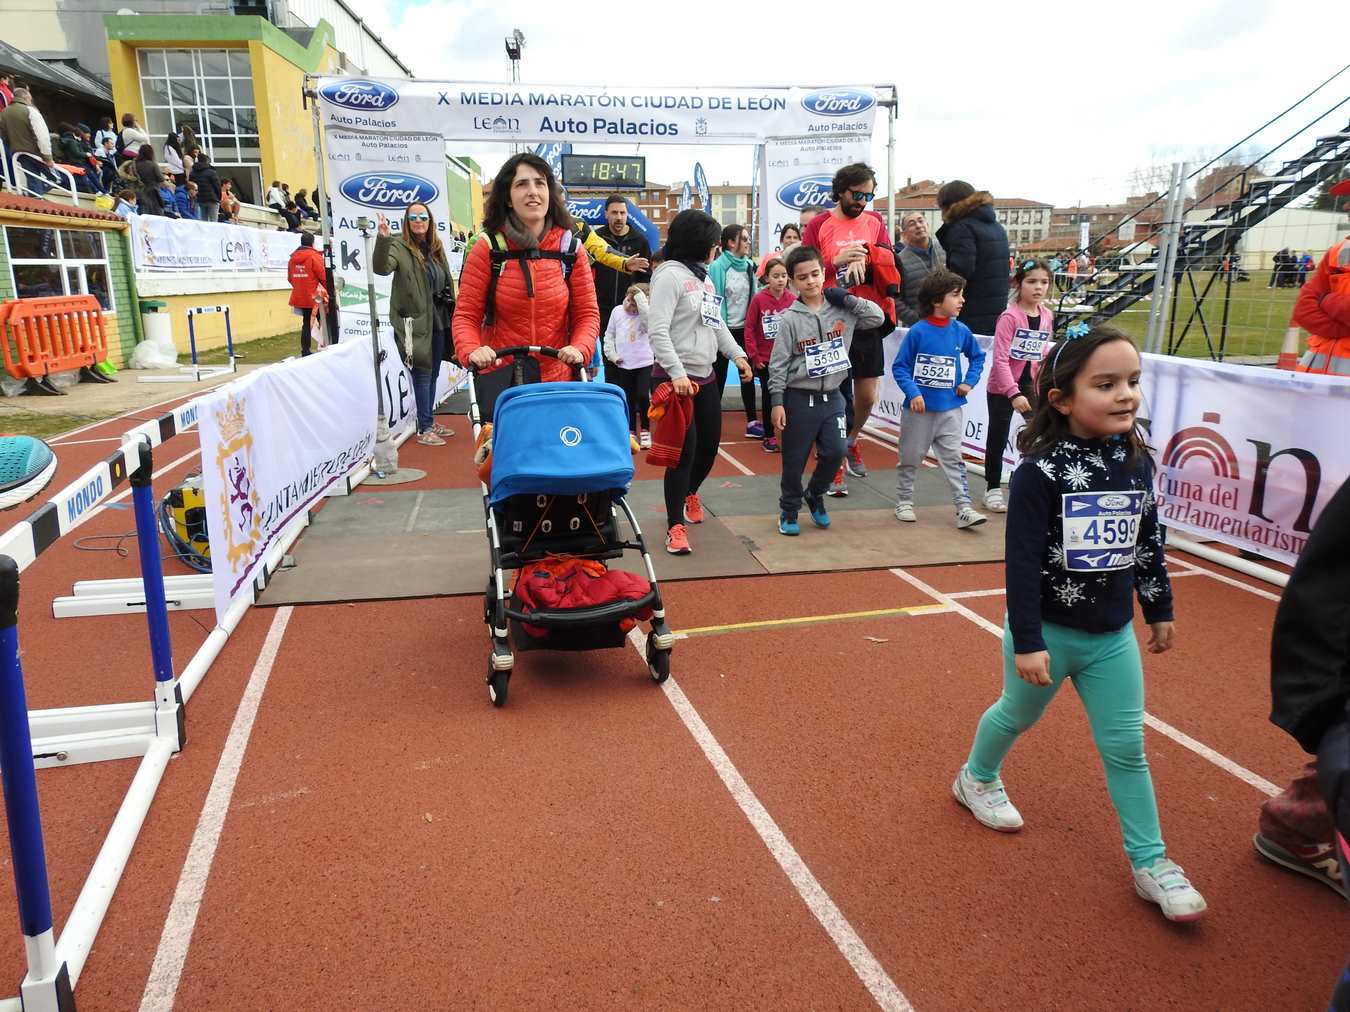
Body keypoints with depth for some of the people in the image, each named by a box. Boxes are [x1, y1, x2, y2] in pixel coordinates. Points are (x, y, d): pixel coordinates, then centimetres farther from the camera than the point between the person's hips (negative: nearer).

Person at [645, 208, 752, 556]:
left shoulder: (704, 276, 14)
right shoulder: (670, 275, -12)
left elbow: (716, 322, 24)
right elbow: (657, 330, -20)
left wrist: (737, 354, 17)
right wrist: (677, 373, -26)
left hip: (706, 375, 9)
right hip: (676, 377, -8)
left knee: (710, 444, 15)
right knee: (684, 451, -8)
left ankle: (690, 493, 44)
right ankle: (675, 526, 4)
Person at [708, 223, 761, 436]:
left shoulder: (748, 265, 4)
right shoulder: (718, 267, -13)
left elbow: (752, 295, 11)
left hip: (744, 328, 5)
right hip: (724, 328, -5)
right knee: (719, 375, 6)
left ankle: (752, 422, 13)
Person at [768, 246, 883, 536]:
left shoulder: (841, 310, 1)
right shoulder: (790, 319, -7)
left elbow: (878, 317, -2)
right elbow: (778, 364, -7)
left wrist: (846, 298, -6)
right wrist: (777, 403, -10)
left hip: (832, 397, 3)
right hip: (799, 399, -3)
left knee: (835, 452, -1)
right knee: (795, 460, 5)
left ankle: (815, 495, 27)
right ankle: (789, 510, 24)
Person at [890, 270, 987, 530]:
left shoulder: (961, 331, -1)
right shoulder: (917, 332, -13)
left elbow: (977, 356, 17)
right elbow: (899, 366, -9)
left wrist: (969, 381, 5)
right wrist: (913, 393, -19)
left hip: (950, 408, 3)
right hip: (919, 408, -2)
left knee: (954, 459, 1)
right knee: (910, 459, 11)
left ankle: (964, 508, 0)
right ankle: (904, 502, 26)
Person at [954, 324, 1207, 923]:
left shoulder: (1137, 462, -3)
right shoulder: (1041, 471, -21)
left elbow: (1149, 543, 10)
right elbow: (1022, 562, -21)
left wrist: (1160, 609, 16)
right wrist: (1026, 642, -21)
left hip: (1113, 634, 4)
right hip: (1048, 631, -4)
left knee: (1126, 747, 7)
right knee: (1017, 715, 20)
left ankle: (1150, 862, 20)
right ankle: (977, 779, 47)